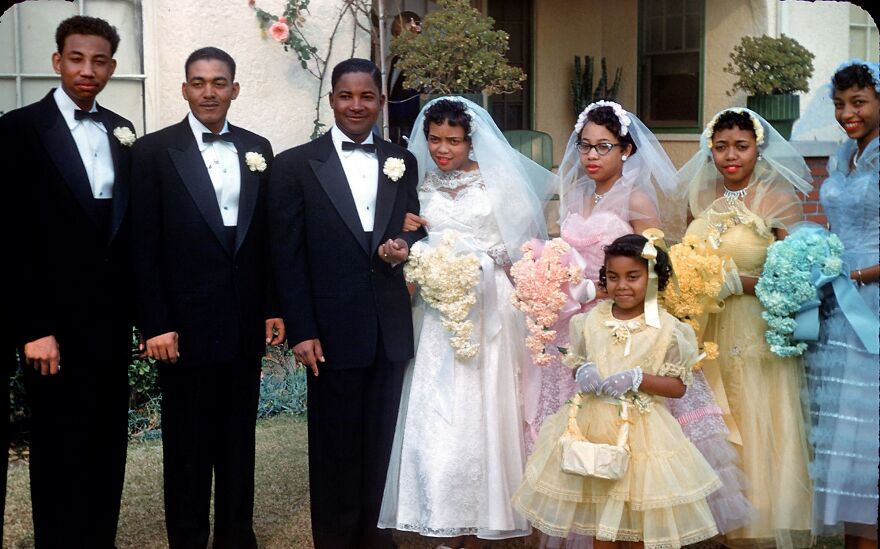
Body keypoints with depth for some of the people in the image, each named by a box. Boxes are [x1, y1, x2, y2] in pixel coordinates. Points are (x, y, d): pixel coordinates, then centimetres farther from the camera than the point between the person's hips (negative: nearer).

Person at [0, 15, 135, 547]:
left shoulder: (123, 132, 10)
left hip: (113, 320, 5)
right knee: (61, 456, 4)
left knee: (107, 452, 11)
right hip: (58, 323, -5)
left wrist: (140, 308, 6)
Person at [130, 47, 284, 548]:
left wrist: (275, 308, 7)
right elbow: (144, 247, -7)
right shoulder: (154, 150, -4)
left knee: (239, 437, 14)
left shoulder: (257, 148, 8)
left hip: (246, 323, 4)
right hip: (186, 324, -4)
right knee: (188, 444, 8)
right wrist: (156, 325, -11)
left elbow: (269, 236, 10)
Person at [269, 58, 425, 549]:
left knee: (382, 445, 13)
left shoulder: (403, 162, 8)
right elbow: (288, 256, -4)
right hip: (334, 331, -3)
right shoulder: (296, 165, -2)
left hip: (392, 330, 3)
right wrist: (302, 332, -9)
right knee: (336, 448, 9)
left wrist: (403, 247, -11)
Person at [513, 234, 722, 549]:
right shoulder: (591, 321, 2)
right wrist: (583, 373, -9)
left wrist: (637, 378, -20)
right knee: (598, 514, 13)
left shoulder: (666, 328, -8)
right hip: (594, 424, 3)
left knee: (640, 516, 6)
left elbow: (678, 386, -6)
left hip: (641, 430, -3)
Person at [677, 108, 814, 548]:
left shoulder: (778, 200, -7)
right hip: (710, 335, 5)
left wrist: (734, 282, -19)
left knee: (759, 434, 1)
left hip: (758, 335, -5)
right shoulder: (704, 200, 9)